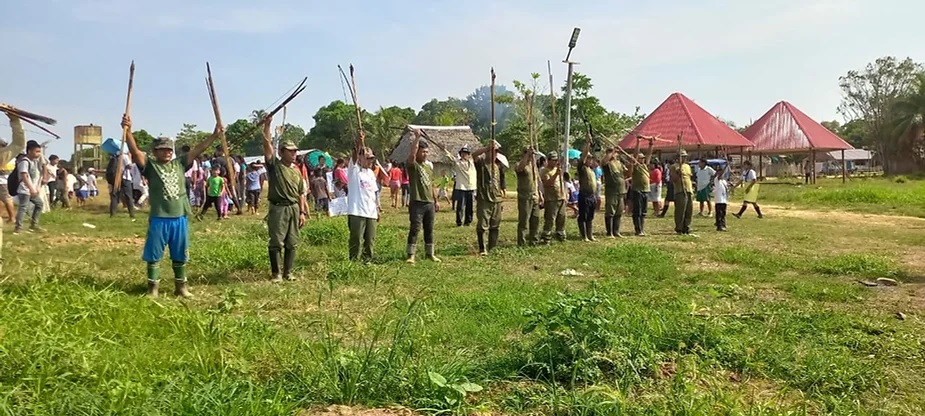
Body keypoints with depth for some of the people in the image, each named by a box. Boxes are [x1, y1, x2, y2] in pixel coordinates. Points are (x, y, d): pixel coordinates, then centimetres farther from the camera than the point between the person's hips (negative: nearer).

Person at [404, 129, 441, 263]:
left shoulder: (429, 168, 16)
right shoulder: (412, 165, -5)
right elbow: (412, 153, -27)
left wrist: (436, 200, 20)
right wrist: (417, 137, -26)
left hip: (429, 203, 7)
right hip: (417, 203, -7)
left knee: (429, 229, 13)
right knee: (415, 229, -7)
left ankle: (429, 253, 22)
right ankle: (411, 255, -2)